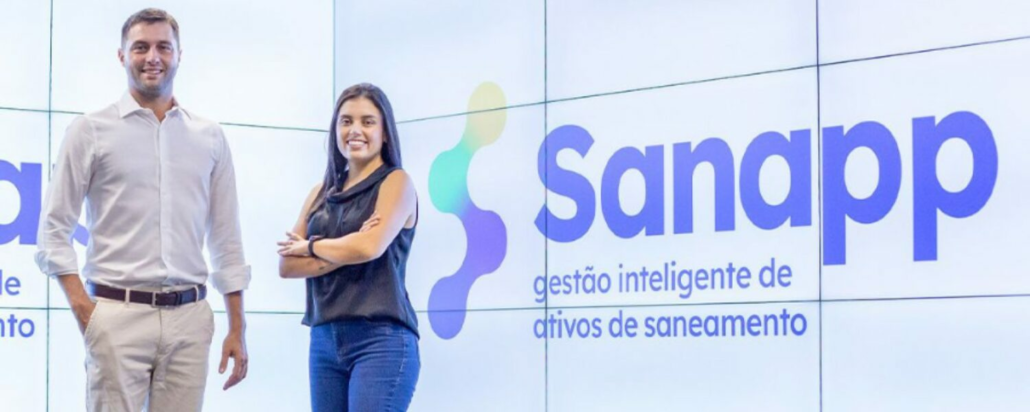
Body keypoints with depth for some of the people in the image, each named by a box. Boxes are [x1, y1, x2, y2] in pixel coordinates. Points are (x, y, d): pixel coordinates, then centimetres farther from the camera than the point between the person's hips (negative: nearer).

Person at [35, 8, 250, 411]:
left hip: (189, 317, 3)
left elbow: (227, 240, 14)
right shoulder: (91, 130, 4)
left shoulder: (209, 137, 13)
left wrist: (237, 330, 10)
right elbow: (54, 230, 3)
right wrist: (83, 309, -9)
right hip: (118, 315, -3)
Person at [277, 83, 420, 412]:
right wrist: (344, 252, -9)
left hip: (381, 339, -6)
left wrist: (312, 247, 1)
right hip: (324, 340, 6)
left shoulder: (395, 182, 0)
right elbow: (286, 265, 6)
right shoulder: (322, 192, 15)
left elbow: (371, 247, -16)